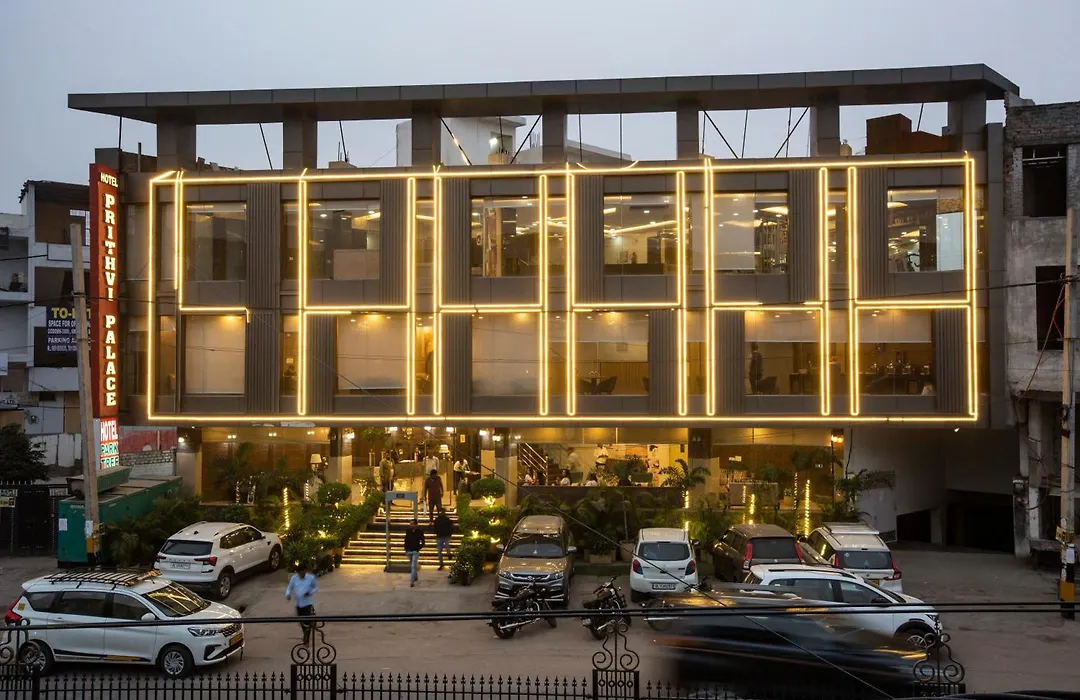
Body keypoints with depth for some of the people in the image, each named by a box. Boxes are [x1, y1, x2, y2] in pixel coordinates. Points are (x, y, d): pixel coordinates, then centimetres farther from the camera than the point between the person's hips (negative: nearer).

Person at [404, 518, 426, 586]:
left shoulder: (419, 531, -6)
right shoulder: (408, 531, 4)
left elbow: (423, 542, -4)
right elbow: (406, 541, 11)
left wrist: (418, 548, -9)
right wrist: (406, 549, 4)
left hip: (415, 551, -5)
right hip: (409, 551, 5)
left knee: (413, 566, -12)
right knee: (411, 566, 17)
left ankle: (412, 581, -15)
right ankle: (416, 577, 36)